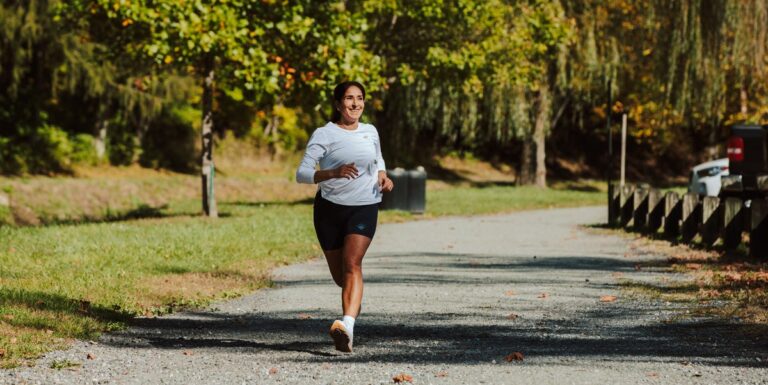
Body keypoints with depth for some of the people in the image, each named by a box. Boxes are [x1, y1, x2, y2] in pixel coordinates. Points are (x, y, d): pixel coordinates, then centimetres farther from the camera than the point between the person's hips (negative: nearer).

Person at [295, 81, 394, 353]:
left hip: (364, 207, 1)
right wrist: (334, 173, -30)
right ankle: (354, 298, 46)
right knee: (338, 273, 10)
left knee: (352, 264, -20)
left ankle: (347, 325, -33)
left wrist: (383, 176, 3)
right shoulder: (324, 135, -7)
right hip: (330, 207, -1)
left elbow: (378, 160, 27)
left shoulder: (370, 132, 7)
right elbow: (301, 174, -13)